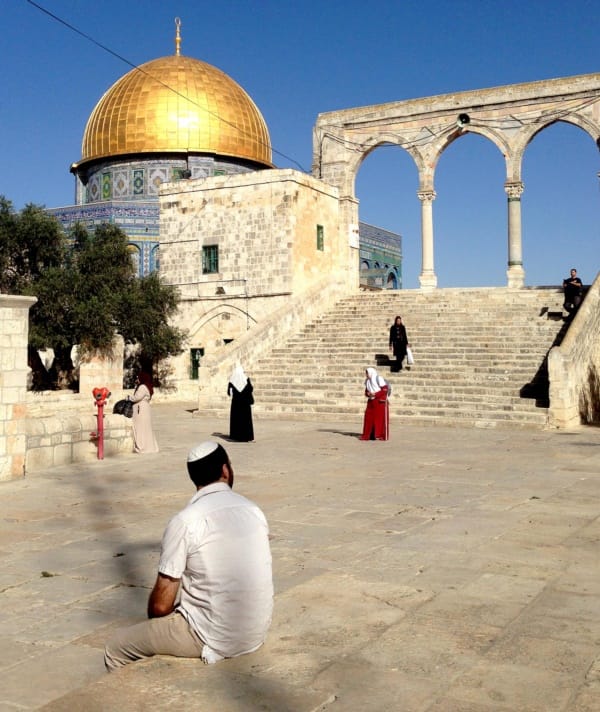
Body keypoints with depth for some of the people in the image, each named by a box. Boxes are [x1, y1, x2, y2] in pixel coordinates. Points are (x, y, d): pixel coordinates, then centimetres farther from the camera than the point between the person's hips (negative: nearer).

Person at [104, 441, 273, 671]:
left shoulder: (185, 522, -15)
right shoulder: (253, 511, 2)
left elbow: (161, 605, -11)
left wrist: (153, 624, 12)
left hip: (215, 640, -6)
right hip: (257, 634, 6)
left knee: (116, 648, 11)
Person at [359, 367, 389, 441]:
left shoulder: (379, 379, -12)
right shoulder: (367, 381, 11)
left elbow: (385, 389, -14)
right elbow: (366, 391, 17)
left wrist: (375, 394, -18)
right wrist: (368, 394, -7)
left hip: (380, 402, -7)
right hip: (371, 402, 7)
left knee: (380, 418, -4)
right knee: (368, 418, 3)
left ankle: (381, 435, 0)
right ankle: (366, 435, 8)